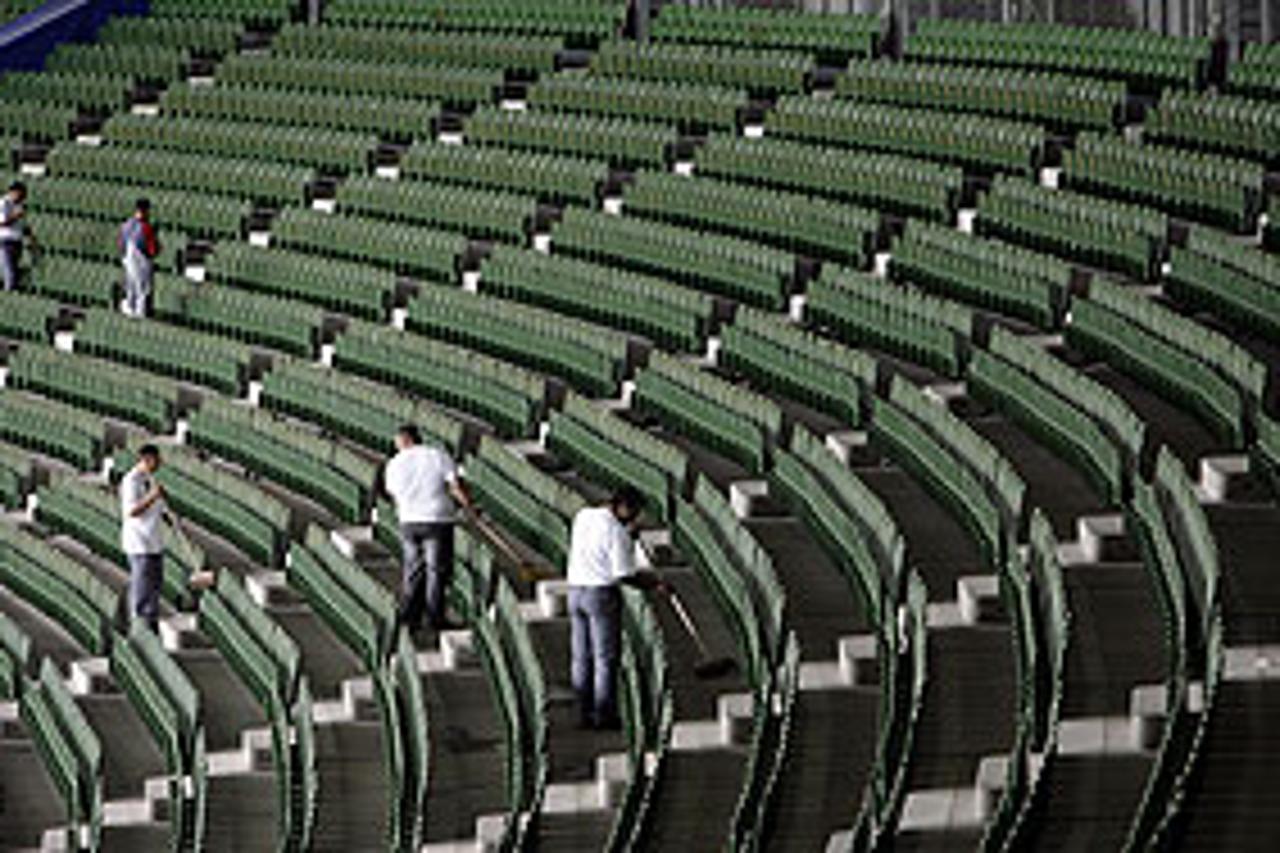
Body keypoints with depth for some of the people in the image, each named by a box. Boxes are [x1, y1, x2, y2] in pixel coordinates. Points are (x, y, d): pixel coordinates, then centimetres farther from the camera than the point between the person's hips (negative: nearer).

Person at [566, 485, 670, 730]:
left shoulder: (583, 517, 7)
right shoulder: (617, 533, -15)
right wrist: (655, 585, -6)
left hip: (576, 589, 7)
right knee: (606, 657, 0)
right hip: (602, 593, -7)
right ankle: (604, 714, 0)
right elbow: (624, 576, -16)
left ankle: (585, 713, 12)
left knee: (581, 657, 11)